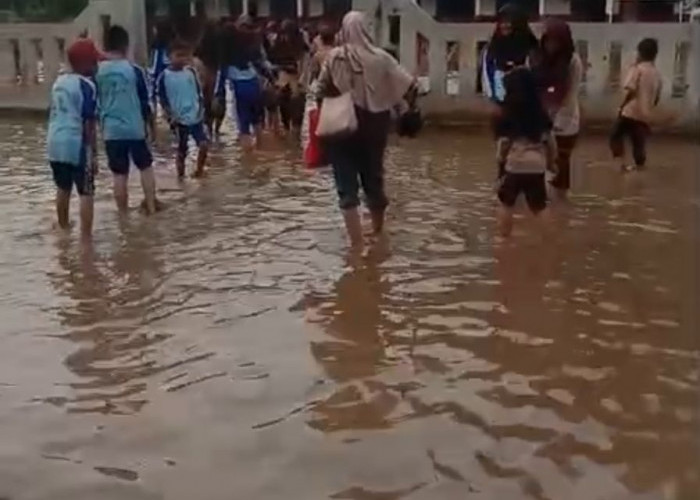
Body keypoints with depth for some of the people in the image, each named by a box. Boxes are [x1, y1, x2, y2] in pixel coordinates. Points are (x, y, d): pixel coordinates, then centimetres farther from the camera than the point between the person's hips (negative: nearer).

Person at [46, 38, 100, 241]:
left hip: (55, 143, 8)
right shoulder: (86, 86, -12)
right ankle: (86, 236, -5)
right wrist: (93, 154, -12)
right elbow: (89, 124, -14)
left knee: (63, 188, 23)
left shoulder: (59, 81, 11)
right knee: (86, 193, -1)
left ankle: (63, 227, 38)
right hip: (77, 145, -8)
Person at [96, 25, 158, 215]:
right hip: (135, 128, -2)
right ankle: (151, 207, 15)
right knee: (146, 167, 15)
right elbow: (145, 102, -2)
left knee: (119, 174, 7)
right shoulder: (134, 70, -7)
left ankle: (123, 214, 13)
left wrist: (99, 126, 22)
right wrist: (152, 125, 10)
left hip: (111, 131, 2)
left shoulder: (96, 71, -1)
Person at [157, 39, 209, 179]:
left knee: (204, 144, -8)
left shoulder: (191, 71, 3)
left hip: (196, 117, 3)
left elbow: (199, 93, 10)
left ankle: (199, 170, 12)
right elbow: (163, 99, -4)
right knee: (182, 149, 7)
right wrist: (171, 116, -12)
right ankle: (181, 175, 23)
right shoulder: (165, 76, -7)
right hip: (180, 119, -2)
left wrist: (201, 109, 0)